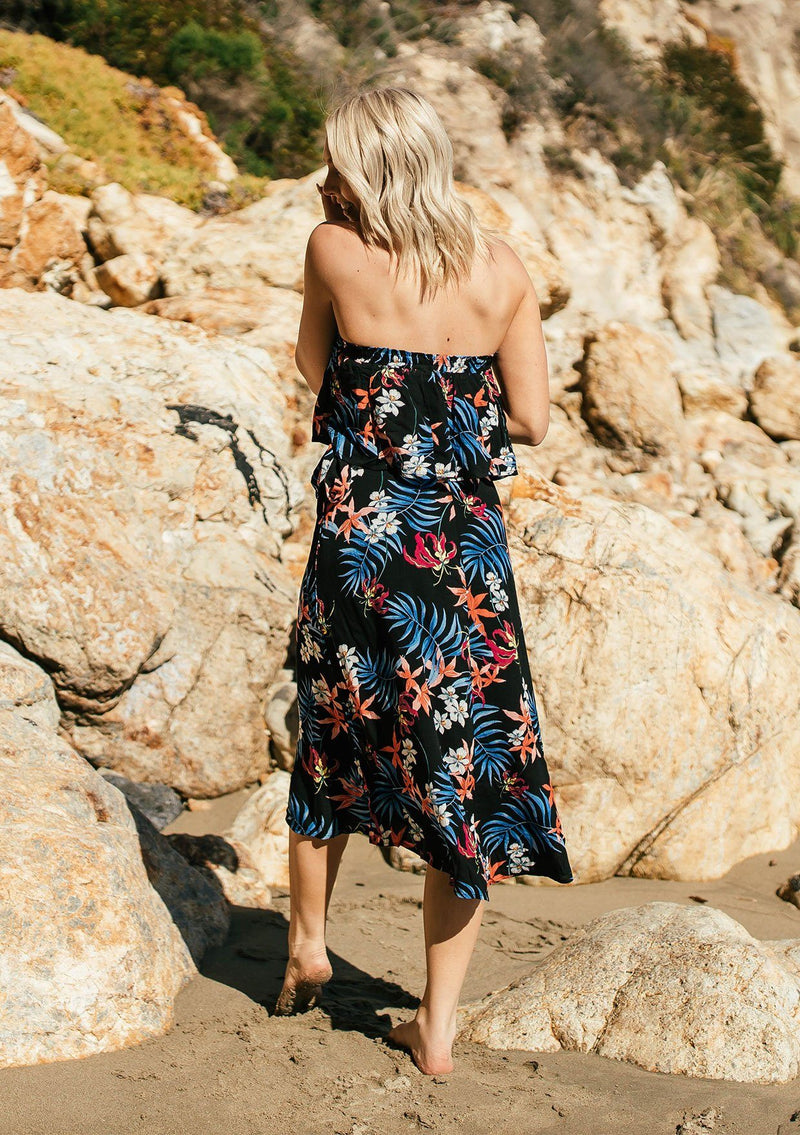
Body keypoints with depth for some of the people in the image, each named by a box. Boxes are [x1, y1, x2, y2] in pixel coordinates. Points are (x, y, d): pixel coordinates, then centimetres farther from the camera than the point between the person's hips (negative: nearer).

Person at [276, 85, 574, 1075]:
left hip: (361, 536, -1)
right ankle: (438, 1028, 11)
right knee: (465, 770, 7)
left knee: (328, 744, 21)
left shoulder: (335, 250, -7)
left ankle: (306, 947, 40)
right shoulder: (503, 269, -1)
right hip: (468, 543, 1)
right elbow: (530, 419, 2)